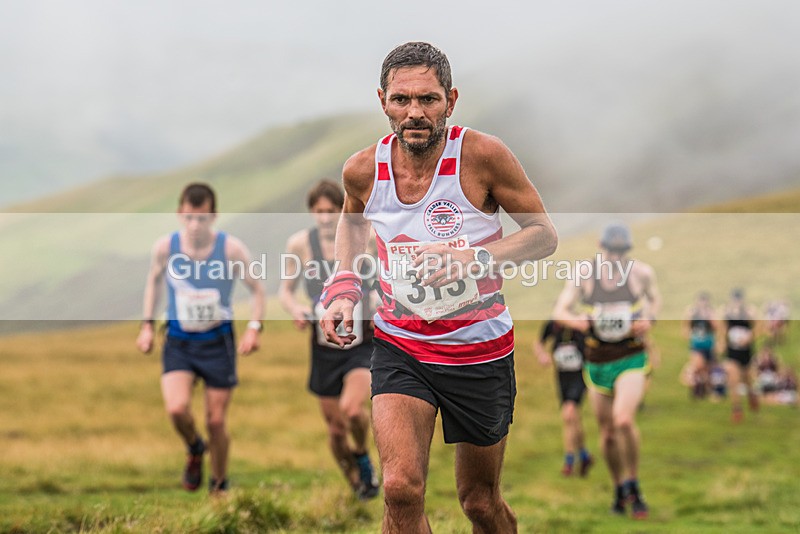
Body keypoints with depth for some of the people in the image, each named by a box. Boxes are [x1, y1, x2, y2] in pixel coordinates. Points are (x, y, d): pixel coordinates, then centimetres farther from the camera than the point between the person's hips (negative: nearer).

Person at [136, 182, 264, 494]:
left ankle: (219, 486, 28)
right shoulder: (166, 247, -9)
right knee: (177, 409, -21)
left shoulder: (231, 249, -14)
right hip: (178, 343, 1)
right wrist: (148, 324, 7)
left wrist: (254, 327, -16)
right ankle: (195, 449, 13)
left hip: (218, 342, -1)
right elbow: (154, 281, 12)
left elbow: (256, 289, -1)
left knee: (216, 422, 4)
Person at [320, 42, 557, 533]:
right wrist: (344, 289, 2)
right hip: (399, 347, 1)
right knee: (401, 489, -19)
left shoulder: (483, 155, -17)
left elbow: (545, 234, -9)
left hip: (480, 350, -1)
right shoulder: (363, 170, -7)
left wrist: (474, 257, -25)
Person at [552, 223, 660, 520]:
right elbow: (560, 311, -5)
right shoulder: (583, 276, -6)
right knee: (607, 433, 7)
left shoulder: (641, 273, -5)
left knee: (623, 419, -24)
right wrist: (577, 321, -27)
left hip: (631, 360, -2)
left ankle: (633, 486, -5)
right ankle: (619, 489, 30)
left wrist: (649, 320, -8)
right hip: (597, 363, 2)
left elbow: (654, 298, 14)